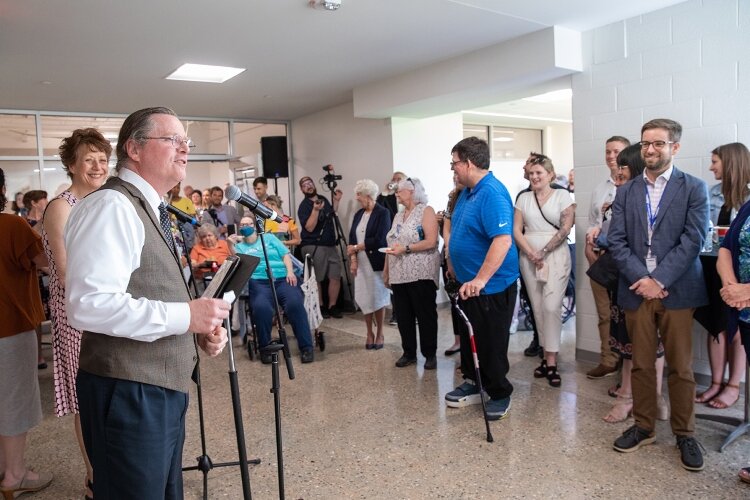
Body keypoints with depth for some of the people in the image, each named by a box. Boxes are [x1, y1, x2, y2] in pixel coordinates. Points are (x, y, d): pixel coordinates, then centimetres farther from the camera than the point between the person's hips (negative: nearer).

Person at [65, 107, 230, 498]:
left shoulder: (148, 210, 15)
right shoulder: (111, 206, -17)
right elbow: (89, 304, -28)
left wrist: (200, 330, 6)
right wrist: (185, 315, -23)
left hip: (160, 389, 10)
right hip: (128, 393, -10)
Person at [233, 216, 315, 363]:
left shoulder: (269, 238, 24)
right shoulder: (240, 246, 23)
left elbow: (285, 254, 15)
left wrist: (290, 272, -1)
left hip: (283, 278, 1)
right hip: (259, 282, 0)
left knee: (295, 304, -29)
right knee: (261, 307, -34)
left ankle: (306, 347, -21)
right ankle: (265, 348, -14)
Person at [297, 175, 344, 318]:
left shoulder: (323, 199, 13)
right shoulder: (303, 206, -9)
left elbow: (331, 214, 29)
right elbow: (309, 227, -19)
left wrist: (336, 201, 16)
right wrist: (315, 209, -27)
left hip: (330, 245, 6)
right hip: (314, 247, -6)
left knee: (336, 277, 1)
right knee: (316, 279, 1)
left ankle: (332, 306, 11)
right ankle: (320, 307, 13)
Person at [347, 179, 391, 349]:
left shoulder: (383, 213, -8)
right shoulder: (358, 214, 12)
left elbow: (378, 240, -17)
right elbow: (352, 238, 6)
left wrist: (356, 248, -10)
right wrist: (353, 258, -8)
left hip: (377, 263, -5)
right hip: (361, 263, 5)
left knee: (378, 298, 3)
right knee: (365, 299, 6)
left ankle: (379, 334, 17)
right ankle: (369, 333, 20)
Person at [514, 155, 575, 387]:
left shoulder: (562, 195, 1)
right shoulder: (524, 198, 11)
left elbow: (566, 228, -7)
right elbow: (516, 230, 5)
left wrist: (544, 251, -11)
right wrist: (531, 253, -8)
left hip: (556, 256, -3)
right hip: (529, 258, 4)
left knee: (551, 307, -11)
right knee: (537, 308, 5)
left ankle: (551, 361, -5)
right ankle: (548, 357, 15)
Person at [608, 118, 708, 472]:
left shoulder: (694, 189, 1)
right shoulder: (626, 191, 9)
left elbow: (692, 240, -8)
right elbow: (616, 240, 1)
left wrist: (659, 280, -14)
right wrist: (641, 278, -11)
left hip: (676, 292, -2)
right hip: (636, 290, 2)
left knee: (680, 368, 6)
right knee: (641, 365, 11)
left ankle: (684, 433, 22)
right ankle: (643, 427, 24)